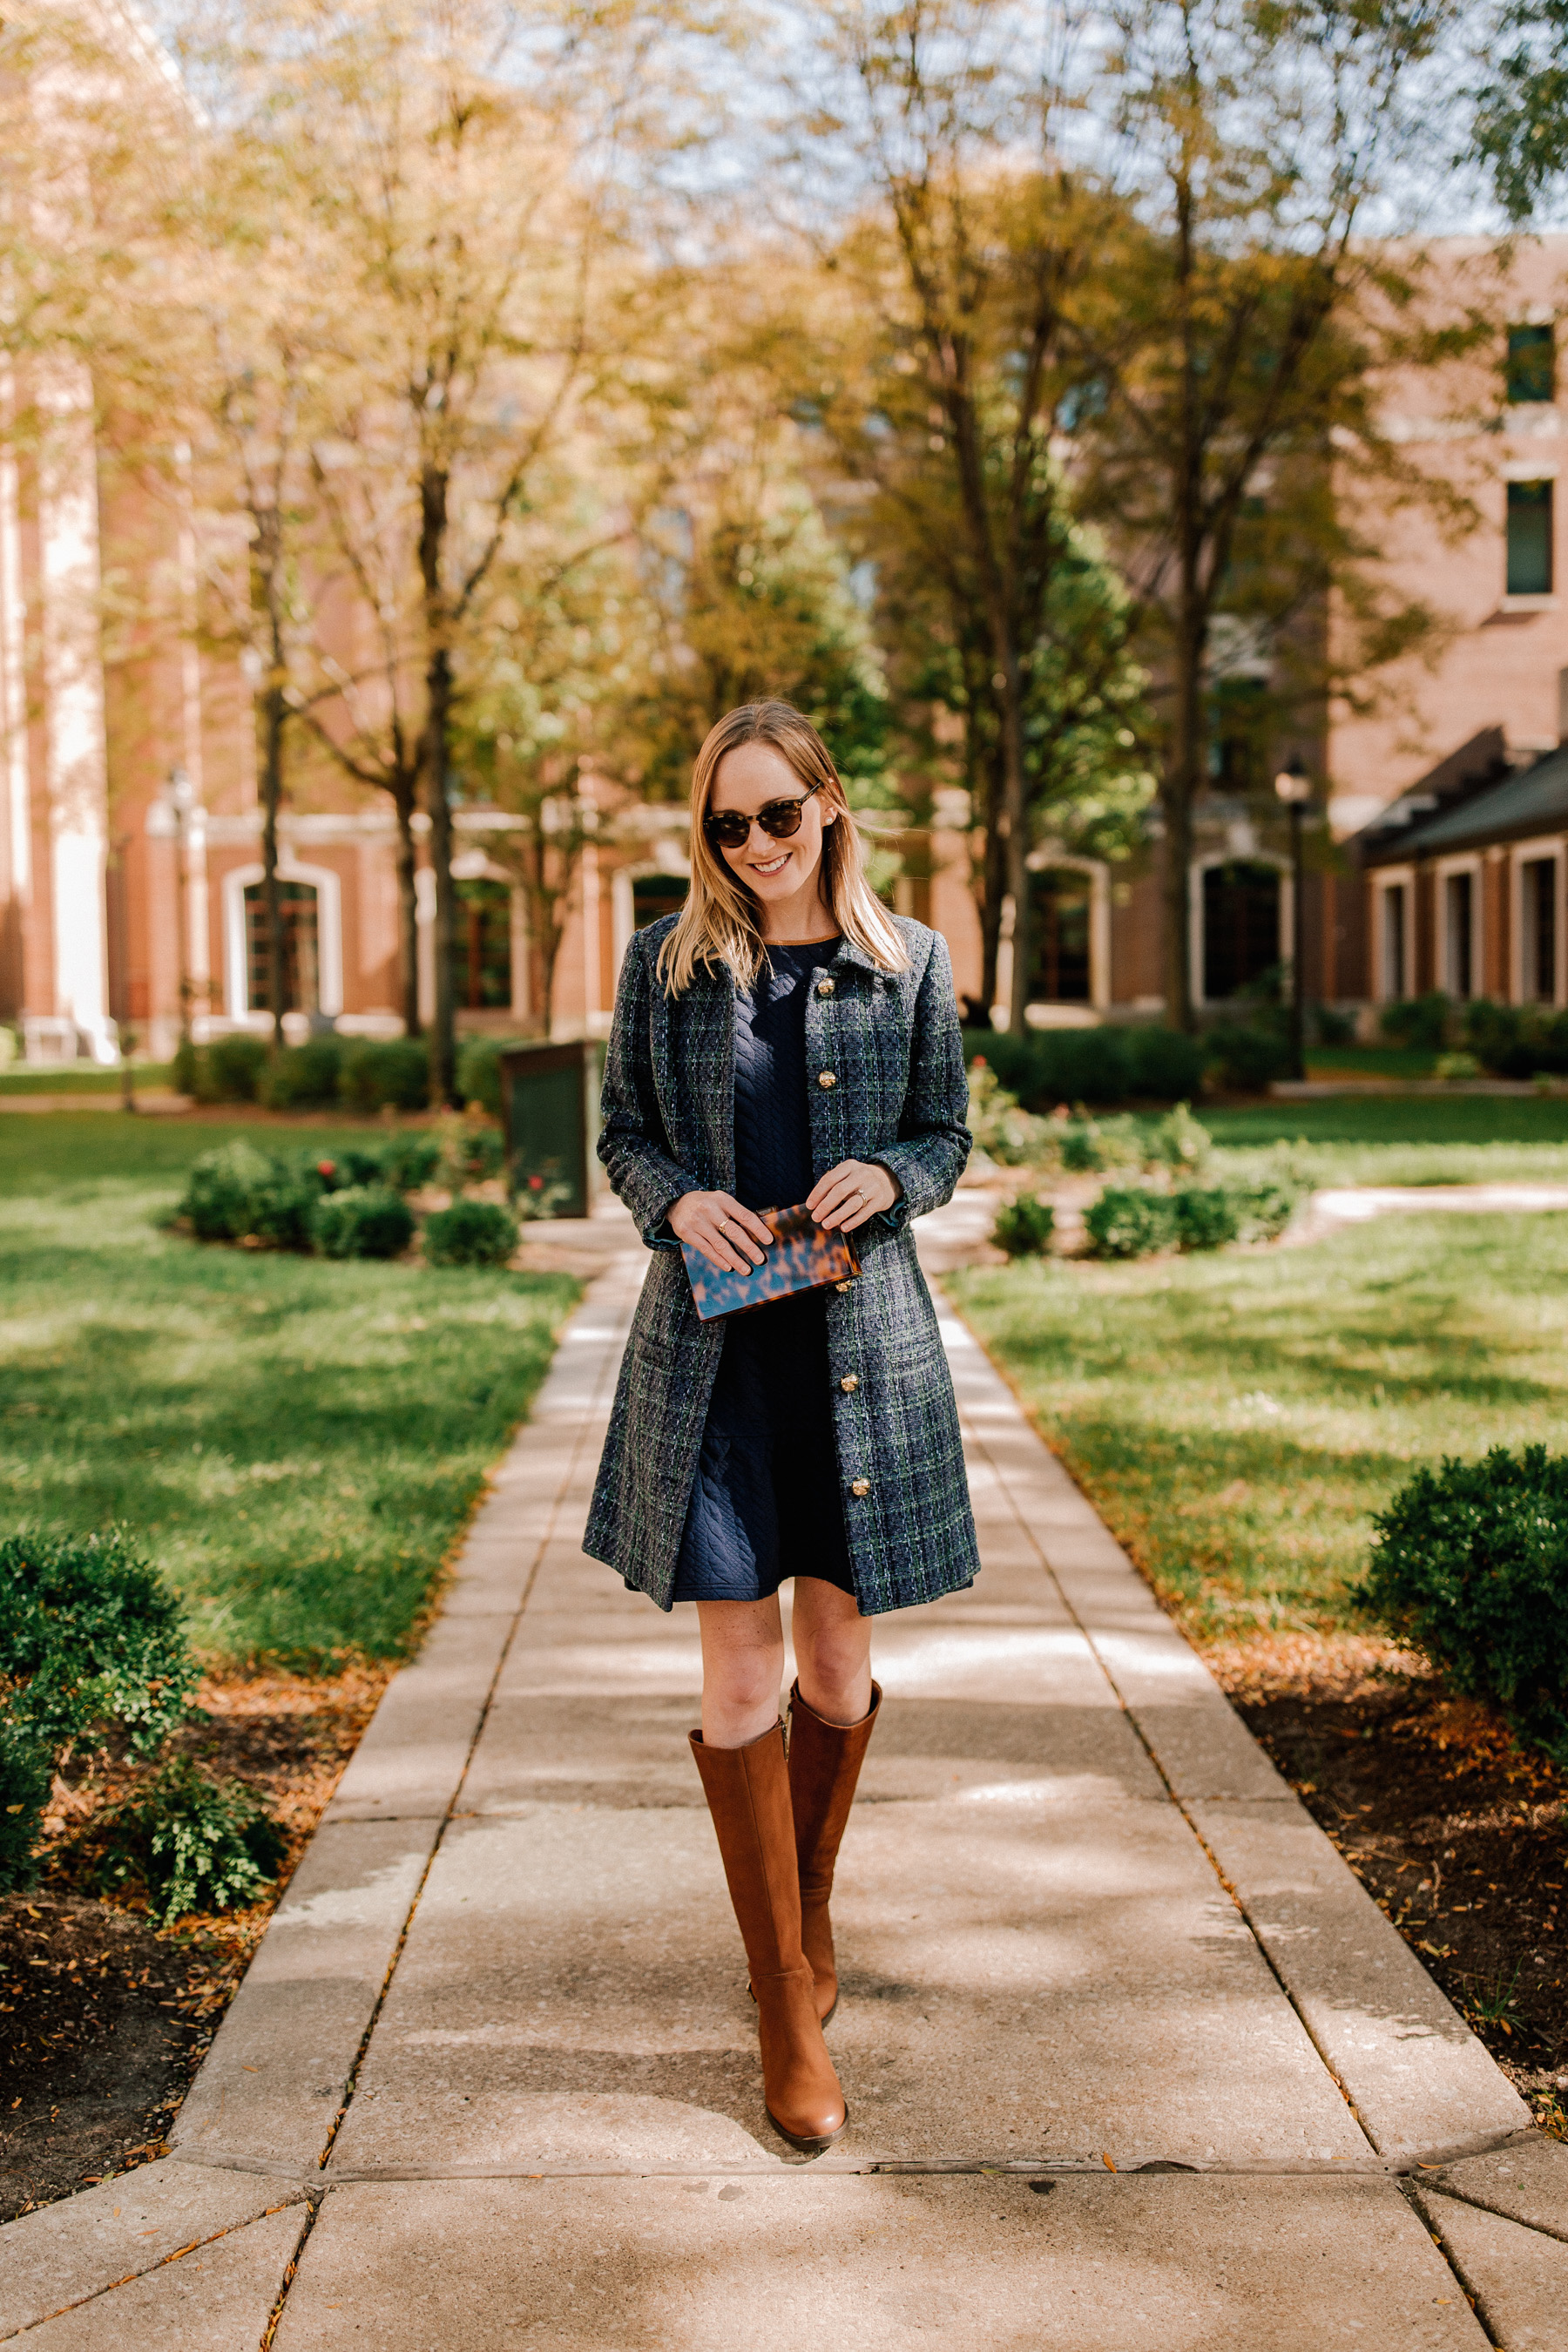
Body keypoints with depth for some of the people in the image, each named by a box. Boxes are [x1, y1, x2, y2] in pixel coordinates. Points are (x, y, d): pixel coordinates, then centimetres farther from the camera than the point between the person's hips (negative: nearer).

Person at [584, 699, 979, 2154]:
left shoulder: (908, 963, 3)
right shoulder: (666, 962, 3)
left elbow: (948, 1135, 10)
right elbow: (623, 1134, 8)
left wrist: (890, 1177, -12)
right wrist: (678, 1201, -13)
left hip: (861, 1338, 1)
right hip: (711, 1347, -1)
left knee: (836, 1672, 11)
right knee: (740, 1685, -1)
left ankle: (809, 1910, 38)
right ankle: (789, 2010, 11)